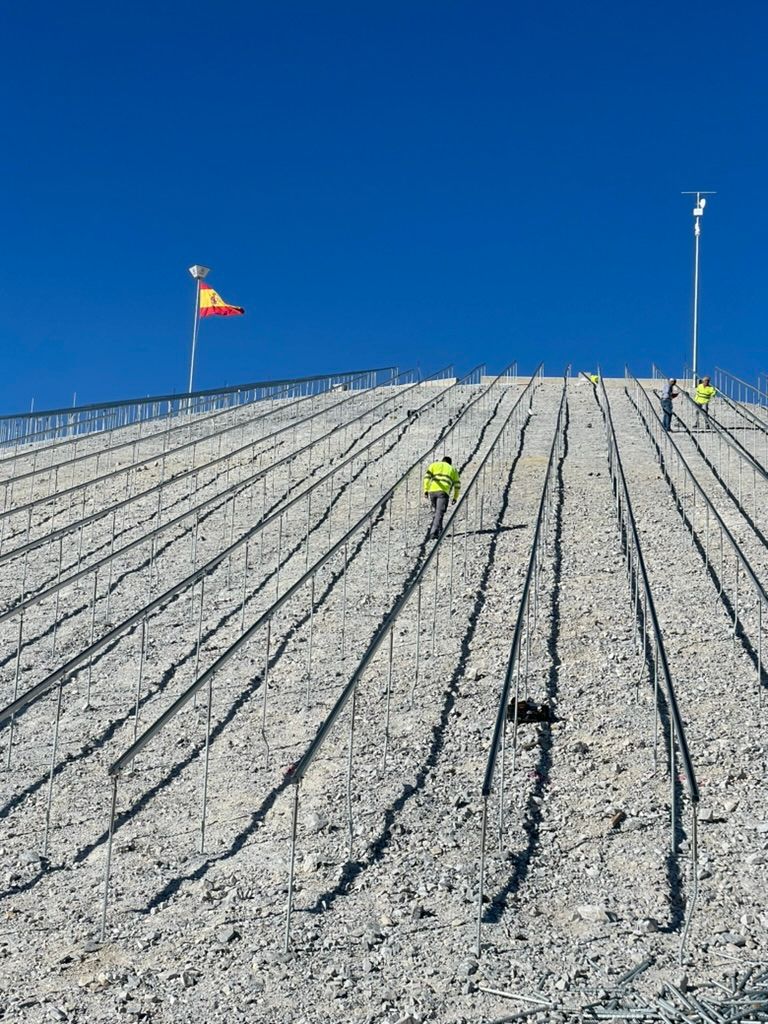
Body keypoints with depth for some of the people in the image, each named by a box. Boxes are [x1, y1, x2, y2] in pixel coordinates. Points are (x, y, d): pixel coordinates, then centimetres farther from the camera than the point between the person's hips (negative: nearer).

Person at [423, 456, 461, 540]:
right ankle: (433, 534, -21)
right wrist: (455, 497, 28)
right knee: (439, 513, -7)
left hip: (432, 491, 2)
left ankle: (439, 531, 21)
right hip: (443, 492, -2)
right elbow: (457, 484, 21)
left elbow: (427, 477, 7)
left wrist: (425, 490, 3)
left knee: (437, 511, 23)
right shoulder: (452, 469, 24)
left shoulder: (434, 465, 24)